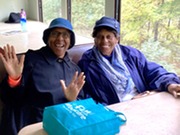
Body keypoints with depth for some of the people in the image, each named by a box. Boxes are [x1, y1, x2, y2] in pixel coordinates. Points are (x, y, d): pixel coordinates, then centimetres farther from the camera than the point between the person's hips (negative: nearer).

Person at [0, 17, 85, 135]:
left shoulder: (74, 69, 13)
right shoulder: (32, 58, 1)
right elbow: (12, 99, 1)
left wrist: (73, 100, -9)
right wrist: (14, 78, -17)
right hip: (29, 125, -3)